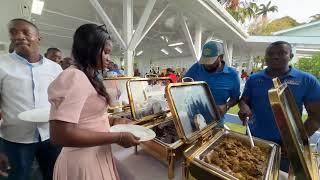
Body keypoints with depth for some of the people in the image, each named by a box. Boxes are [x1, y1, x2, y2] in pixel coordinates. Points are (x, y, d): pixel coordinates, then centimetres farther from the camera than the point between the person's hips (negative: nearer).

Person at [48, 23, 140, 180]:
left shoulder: (87, 77, 8)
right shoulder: (75, 77, -23)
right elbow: (60, 135, -29)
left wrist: (112, 121, 5)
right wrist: (118, 137, -25)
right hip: (85, 161, -8)